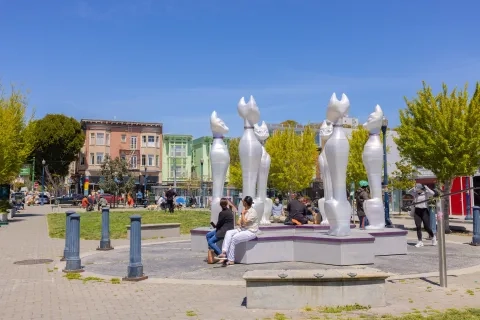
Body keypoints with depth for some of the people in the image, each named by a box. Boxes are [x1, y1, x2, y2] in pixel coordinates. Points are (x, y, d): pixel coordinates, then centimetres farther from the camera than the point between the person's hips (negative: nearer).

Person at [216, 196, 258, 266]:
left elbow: (245, 222, -19)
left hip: (250, 232, -8)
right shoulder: (245, 210, 17)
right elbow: (238, 222, 16)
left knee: (234, 238, -27)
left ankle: (230, 260, -20)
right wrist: (239, 223, -6)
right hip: (242, 229, 8)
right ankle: (224, 252, -30)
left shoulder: (253, 212, -10)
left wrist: (243, 214, -9)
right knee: (228, 233, -16)